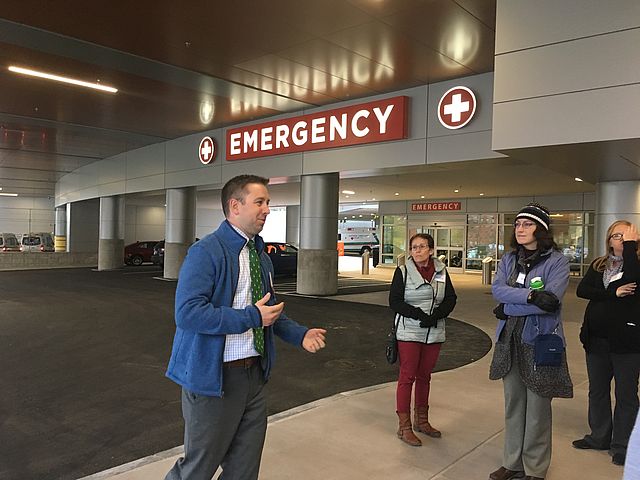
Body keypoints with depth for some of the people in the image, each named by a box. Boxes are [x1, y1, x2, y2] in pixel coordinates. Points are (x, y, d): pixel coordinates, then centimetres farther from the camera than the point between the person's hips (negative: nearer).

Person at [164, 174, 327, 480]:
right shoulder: (206, 252, -16)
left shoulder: (261, 256, 10)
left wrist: (300, 334, 3)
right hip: (214, 376, -7)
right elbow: (187, 313, -26)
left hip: (254, 374, 7)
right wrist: (251, 317, -23)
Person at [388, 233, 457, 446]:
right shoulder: (402, 272, -4)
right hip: (409, 333, -4)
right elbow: (394, 301, -9)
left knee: (424, 376, 15)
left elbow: (451, 298, 5)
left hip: (434, 333, 4)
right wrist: (417, 314, -21)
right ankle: (404, 427, 6)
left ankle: (421, 421, 29)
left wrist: (436, 315, -13)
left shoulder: (441, 272, 6)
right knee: (407, 377, -2)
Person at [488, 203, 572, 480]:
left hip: (540, 341, -5)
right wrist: (530, 295, -22)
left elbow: (550, 300, -20)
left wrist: (509, 308, -14)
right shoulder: (509, 259, 8)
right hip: (509, 340, 5)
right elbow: (496, 289, -8)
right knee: (513, 404, 15)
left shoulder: (556, 261, -7)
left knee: (537, 408, 5)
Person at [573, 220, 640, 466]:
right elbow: (582, 290, -6)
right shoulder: (599, 264, 7)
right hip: (597, 338, 5)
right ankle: (599, 437, 33)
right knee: (597, 391, 16)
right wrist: (614, 293, -18)